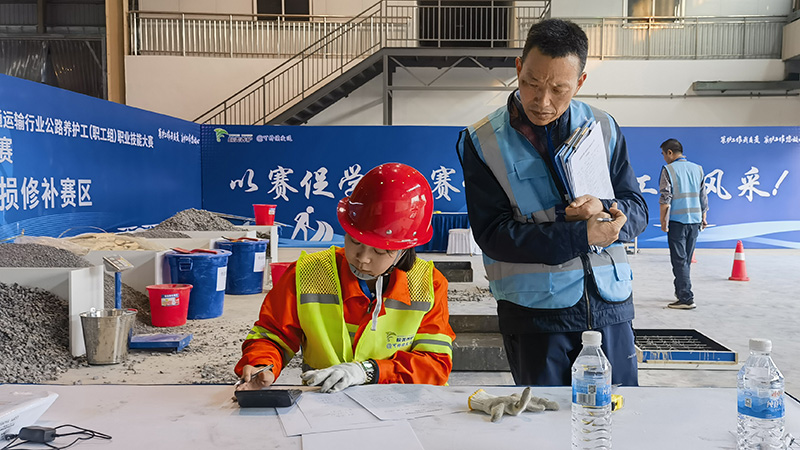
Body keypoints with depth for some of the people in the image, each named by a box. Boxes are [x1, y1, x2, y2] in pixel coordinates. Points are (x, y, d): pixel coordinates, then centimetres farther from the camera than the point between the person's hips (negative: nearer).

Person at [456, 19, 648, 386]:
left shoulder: (604, 129, 7)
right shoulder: (482, 141, -4)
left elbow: (637, 212, 7)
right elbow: (491, 234, -11)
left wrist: (604, 210, -16)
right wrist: (580, 236, -18)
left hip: (610, 304, 3)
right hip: (533, 311, -3)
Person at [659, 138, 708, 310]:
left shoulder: (668, 170, -7)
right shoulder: (697, 169, 10)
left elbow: (665, 198, -12)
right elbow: (703, 196, 13)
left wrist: (663, 220, -6)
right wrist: (703, 217, 21)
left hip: (677, 220, -6)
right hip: (695, 219, 6)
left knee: (679, 260, -3)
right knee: (687, 259, 16)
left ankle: (686, 298, -6)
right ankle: (681, 291, 27)